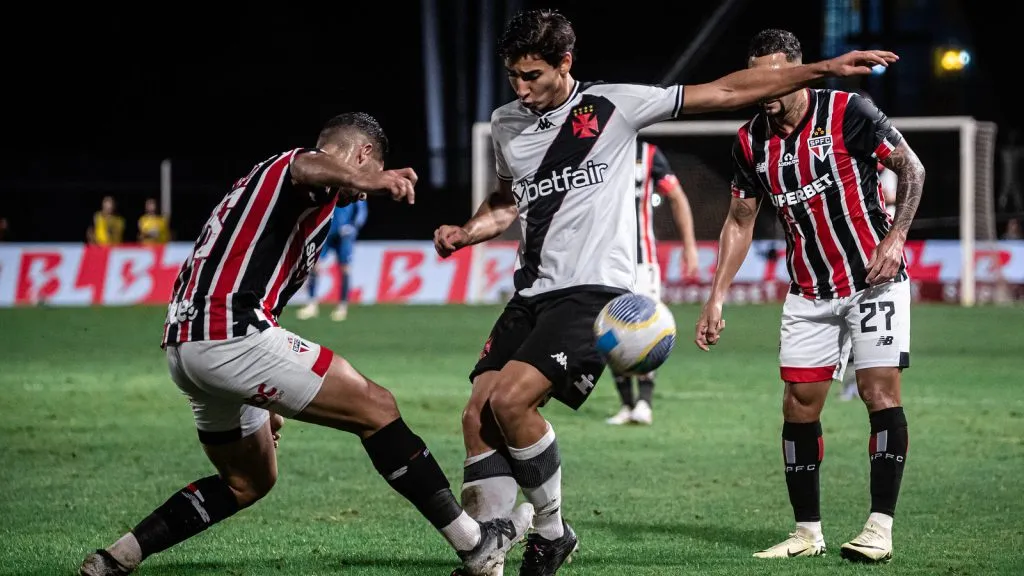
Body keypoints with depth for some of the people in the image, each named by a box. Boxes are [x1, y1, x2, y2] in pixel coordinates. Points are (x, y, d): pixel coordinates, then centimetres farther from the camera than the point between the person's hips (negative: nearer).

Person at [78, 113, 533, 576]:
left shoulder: (267, 175, 30)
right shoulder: (289, 166, 0)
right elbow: (308, 168, -29)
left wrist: (266, 399, 42)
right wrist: (373, 179, -51)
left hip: (183, 344, 10)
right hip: (233, 335, -10)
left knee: (248, 482, 24)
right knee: (377, 409, -5)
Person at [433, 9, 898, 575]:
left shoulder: (611, 106, -4)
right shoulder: (506, 123, 13)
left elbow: (725, 92, -1)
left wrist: (826, 68, -3)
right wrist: (462, 233, 10)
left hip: (593, 291, -6)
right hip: (531, 295, 6)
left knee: (509, 399, -24)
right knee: (477, 416, -7)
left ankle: (551, 529, -3)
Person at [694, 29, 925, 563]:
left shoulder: (847, 112, -14)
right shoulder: (751, 142, 0)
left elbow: (912, 169, -5)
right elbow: (739, 221, 11)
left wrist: (895, 238, -17)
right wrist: (715, 298, 6)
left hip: (873, 277, -5)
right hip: (809, 292, 5)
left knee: (880, 391, -13)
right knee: (799, 404, 0)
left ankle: (880, 527, -9)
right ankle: (807, 532, 9)